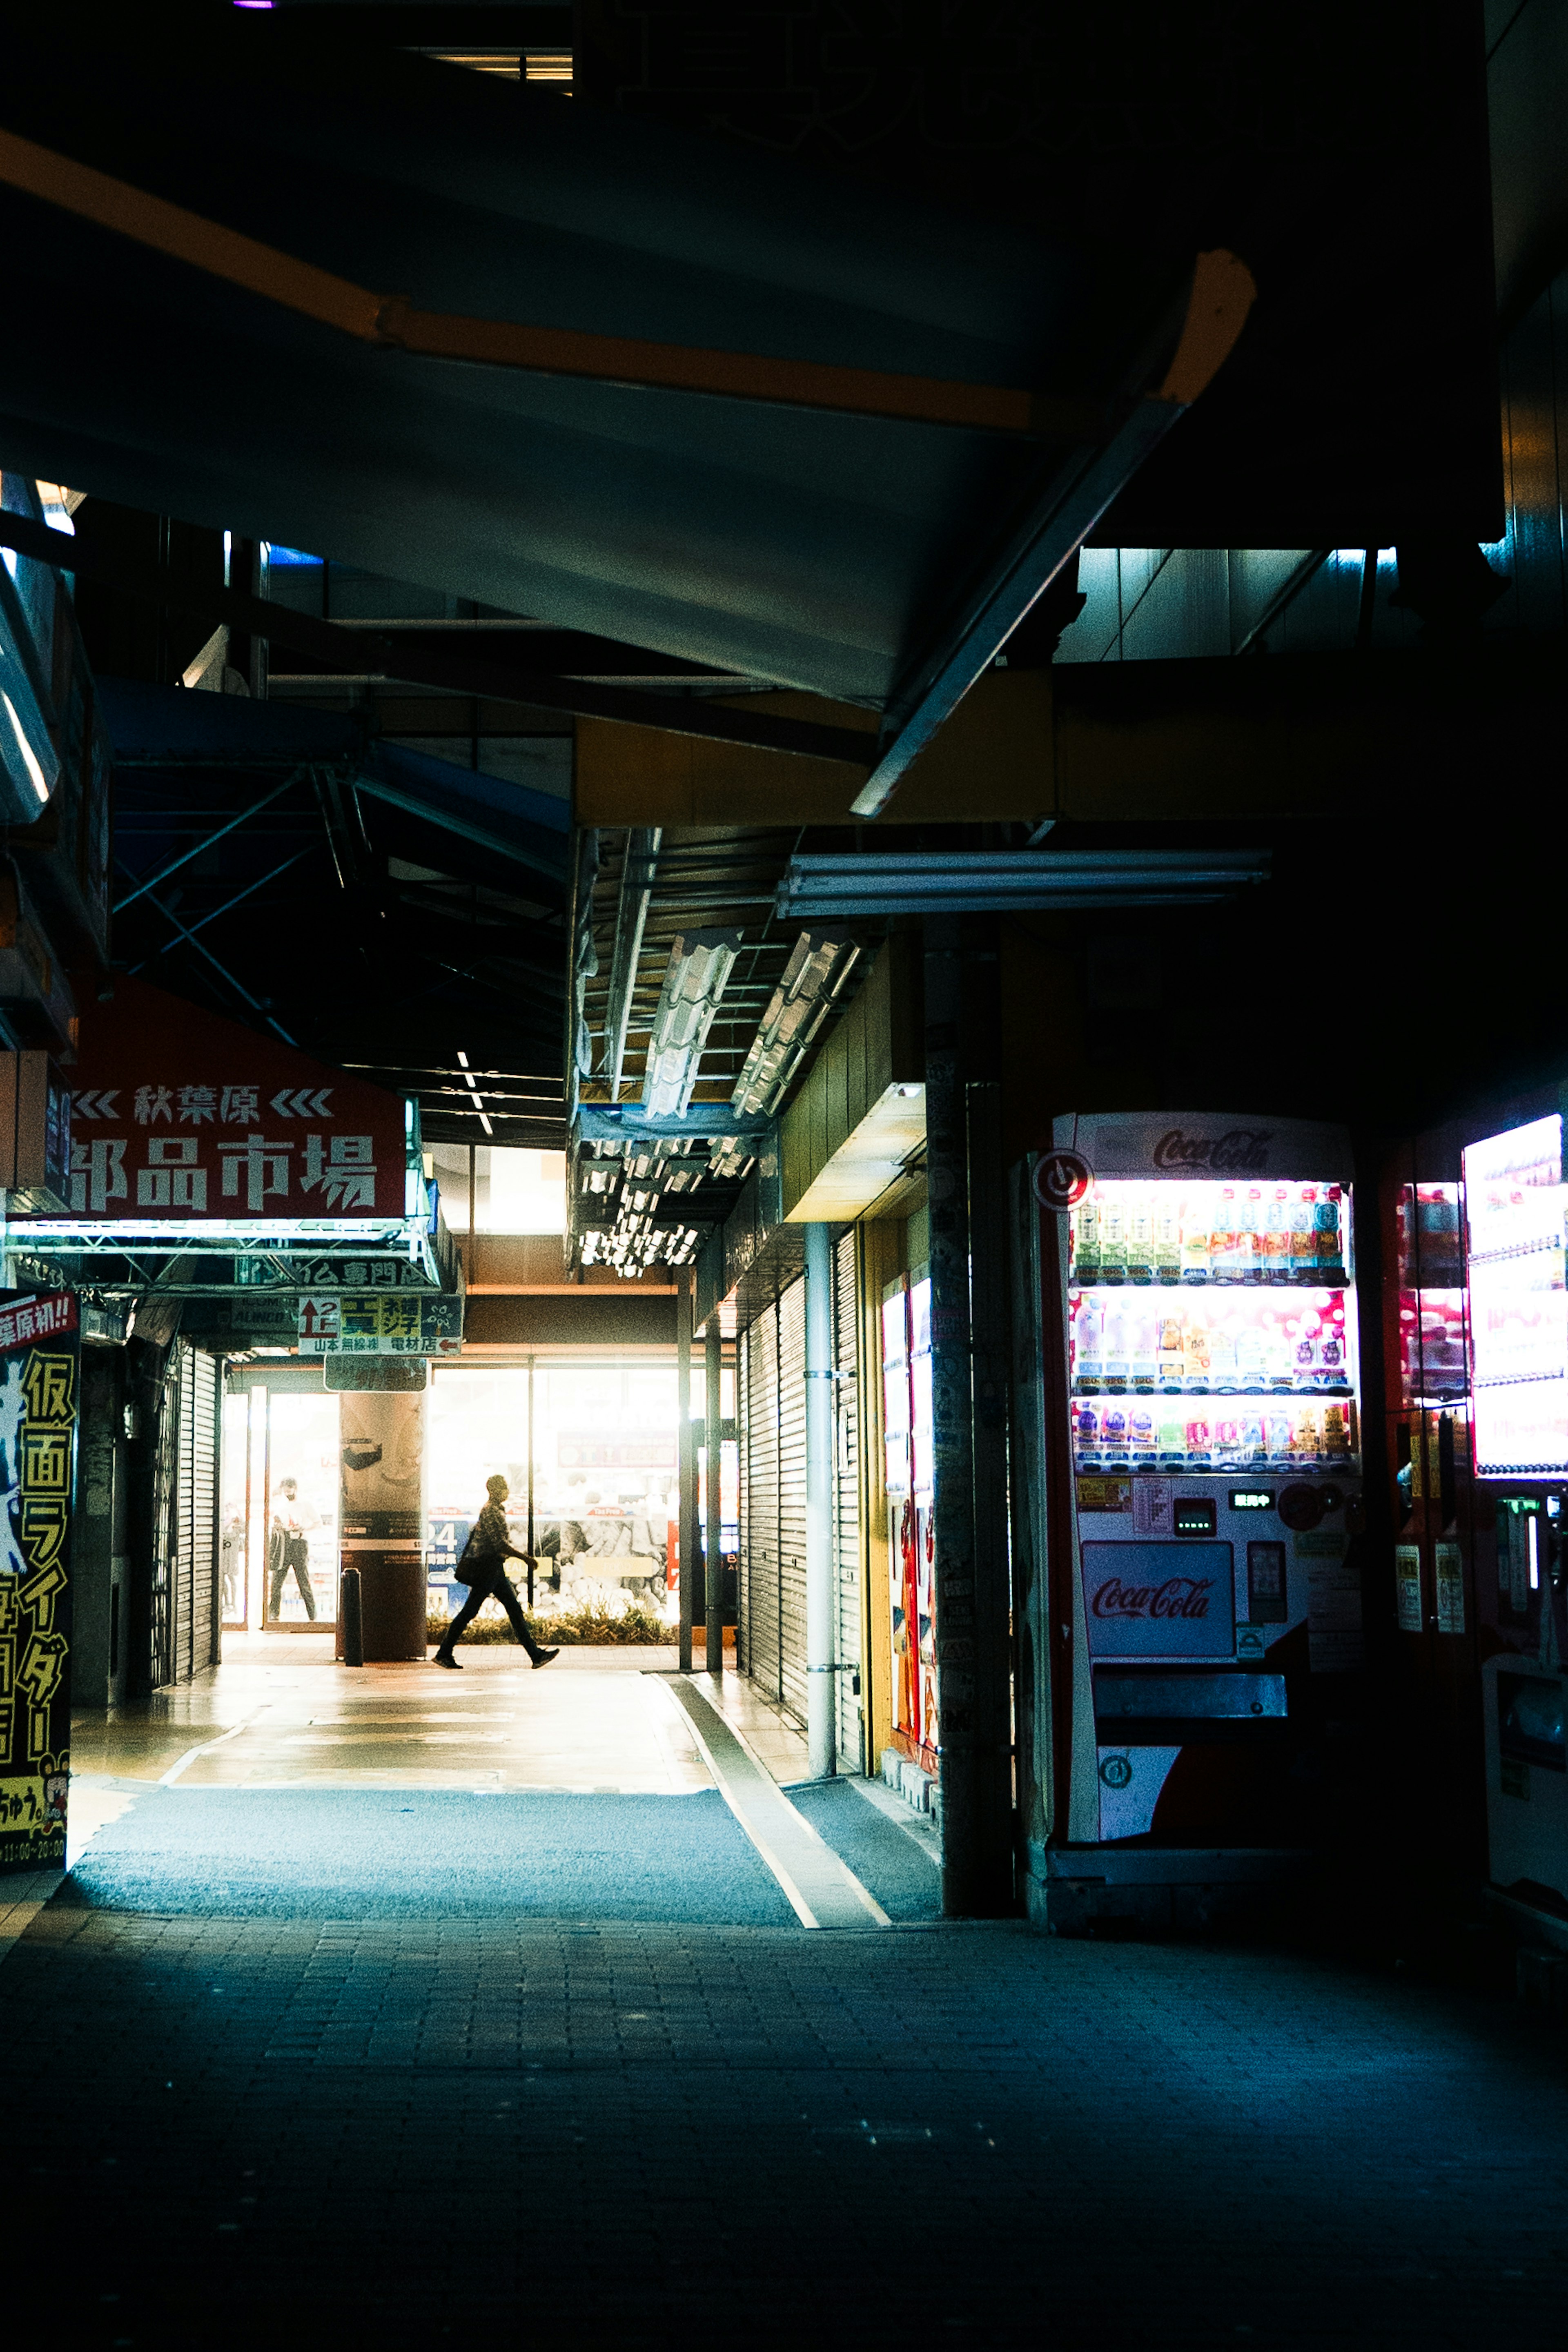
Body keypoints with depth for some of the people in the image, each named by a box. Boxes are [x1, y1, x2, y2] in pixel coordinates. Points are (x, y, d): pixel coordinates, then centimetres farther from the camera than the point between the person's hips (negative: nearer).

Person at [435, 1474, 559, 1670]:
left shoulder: (495, 1511, 15)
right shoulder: (492, 1512, -17)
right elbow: (500, 1544, -23)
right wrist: (525, 1558, -19)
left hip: (495, 1570, 10)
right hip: (487, 1569, -10)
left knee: (515, 1609, 6)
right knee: (470, 1612, -3)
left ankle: (536, 1654, 4)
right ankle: (444, 1654, 5)